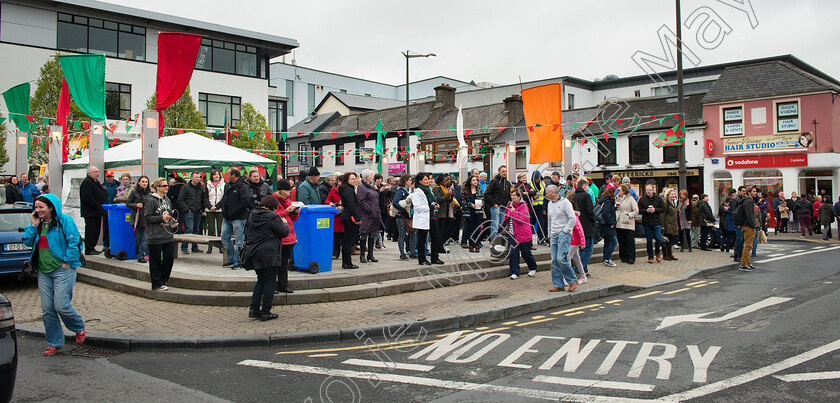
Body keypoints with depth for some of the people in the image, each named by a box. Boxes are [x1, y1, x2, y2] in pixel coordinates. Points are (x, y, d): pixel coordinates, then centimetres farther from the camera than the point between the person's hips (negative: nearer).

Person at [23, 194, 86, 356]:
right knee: (47, 310, 5)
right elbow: (27, 242, 12)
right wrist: (34, 225, 1)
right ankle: (55, 343, 17)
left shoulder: (64, 220, -7)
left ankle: (79, 328, 19)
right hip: (43, 271, 7)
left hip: (62, 270, -7)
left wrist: (68, 262, -13)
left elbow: (74, 242, -11)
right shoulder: (39, 223, 14)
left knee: (61, 306, -11)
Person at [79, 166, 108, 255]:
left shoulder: (96, 182, 21)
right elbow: (87, 197, -20)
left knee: (96, 230, 12)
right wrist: (97, 206, -21)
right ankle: (89, 249, -3)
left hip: (97, 212, 10)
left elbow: (102, 195, 28)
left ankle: (92, 247, 19)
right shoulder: (86, 182, -10)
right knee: (90, 230, -7)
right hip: (90, 212, -10)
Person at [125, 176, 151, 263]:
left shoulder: (149, 194, 9)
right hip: (136, 218, -2)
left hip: (145, 219, 2)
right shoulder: (134, 192, 1)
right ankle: (138, 254, 16)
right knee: (137, 237, 4)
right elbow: (127, 203, 1)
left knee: (144, 238, -5)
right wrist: (136, 205, -15)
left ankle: (141, 256, -5)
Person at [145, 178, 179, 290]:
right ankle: (157, 284, 11)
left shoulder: (167, 200, 13)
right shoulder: (151, 201, -9)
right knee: (156, 260, 2)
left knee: (169, 258, 6)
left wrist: (173, 222, 6)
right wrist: (161, 218, -20)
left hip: (168, 235, 7)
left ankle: (162, 280, 22)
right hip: (155, 237, -7)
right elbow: (148, 217, -12)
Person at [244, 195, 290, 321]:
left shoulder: (252, 215, 9)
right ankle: (265, 312, 3)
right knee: (269, 282, 1)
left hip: (254, 253, 7)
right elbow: (284, 233, -10)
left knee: (260, 280, 19)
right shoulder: (272, 217, -14)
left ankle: (254, 309, 16)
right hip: (269, 254, -7)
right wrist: (284, 223, 12)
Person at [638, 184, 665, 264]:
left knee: (658, 239, -10)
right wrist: (646, 210, -14)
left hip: (656, 222, 0)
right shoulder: (642, 199, 5)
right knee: (649, 240, 4)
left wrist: (655, 209, -13)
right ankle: (650, 257, 15)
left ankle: (657, 253, 17)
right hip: (646, 223, 0)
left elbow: (663, 209, 3)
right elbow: (639, 210, 2)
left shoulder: (658, 199, 5)